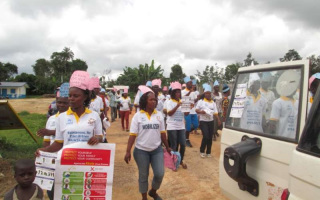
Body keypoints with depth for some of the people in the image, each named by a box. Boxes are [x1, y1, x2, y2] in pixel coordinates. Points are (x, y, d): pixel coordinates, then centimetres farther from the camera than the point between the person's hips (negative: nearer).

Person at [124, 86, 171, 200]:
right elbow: (133, 135, -10)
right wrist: (128, 151, -15)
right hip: (141, 151, -2)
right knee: (143, 176, 11)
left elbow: (162, 133, 8)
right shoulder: (138, 116, -9)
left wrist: (167, 147, 13)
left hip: (157, 150, 3)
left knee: (160, 174, 1)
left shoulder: (159, 115, 1)